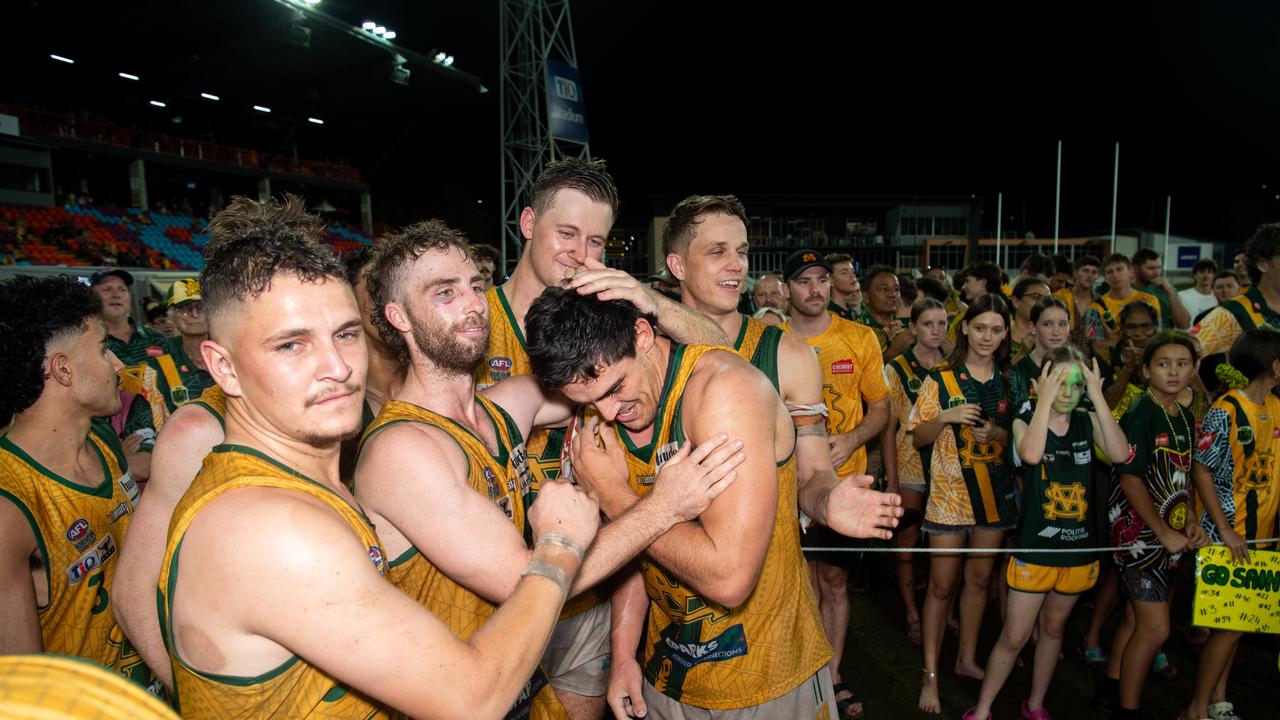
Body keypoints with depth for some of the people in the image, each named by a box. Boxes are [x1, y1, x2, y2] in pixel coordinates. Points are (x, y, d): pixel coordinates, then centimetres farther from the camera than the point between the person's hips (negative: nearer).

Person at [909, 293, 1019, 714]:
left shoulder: (1009, 380, 4)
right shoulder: (940, 380, -5)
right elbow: (918, 438, -4)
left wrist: (997, 434, -12)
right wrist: (945, 417, -21)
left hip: (995, 493, 4)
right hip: (949, 494, -3)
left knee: (980, 579, 15)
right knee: (941, 585, 1)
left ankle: (967, 658, 32)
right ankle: (931, 674, 11)